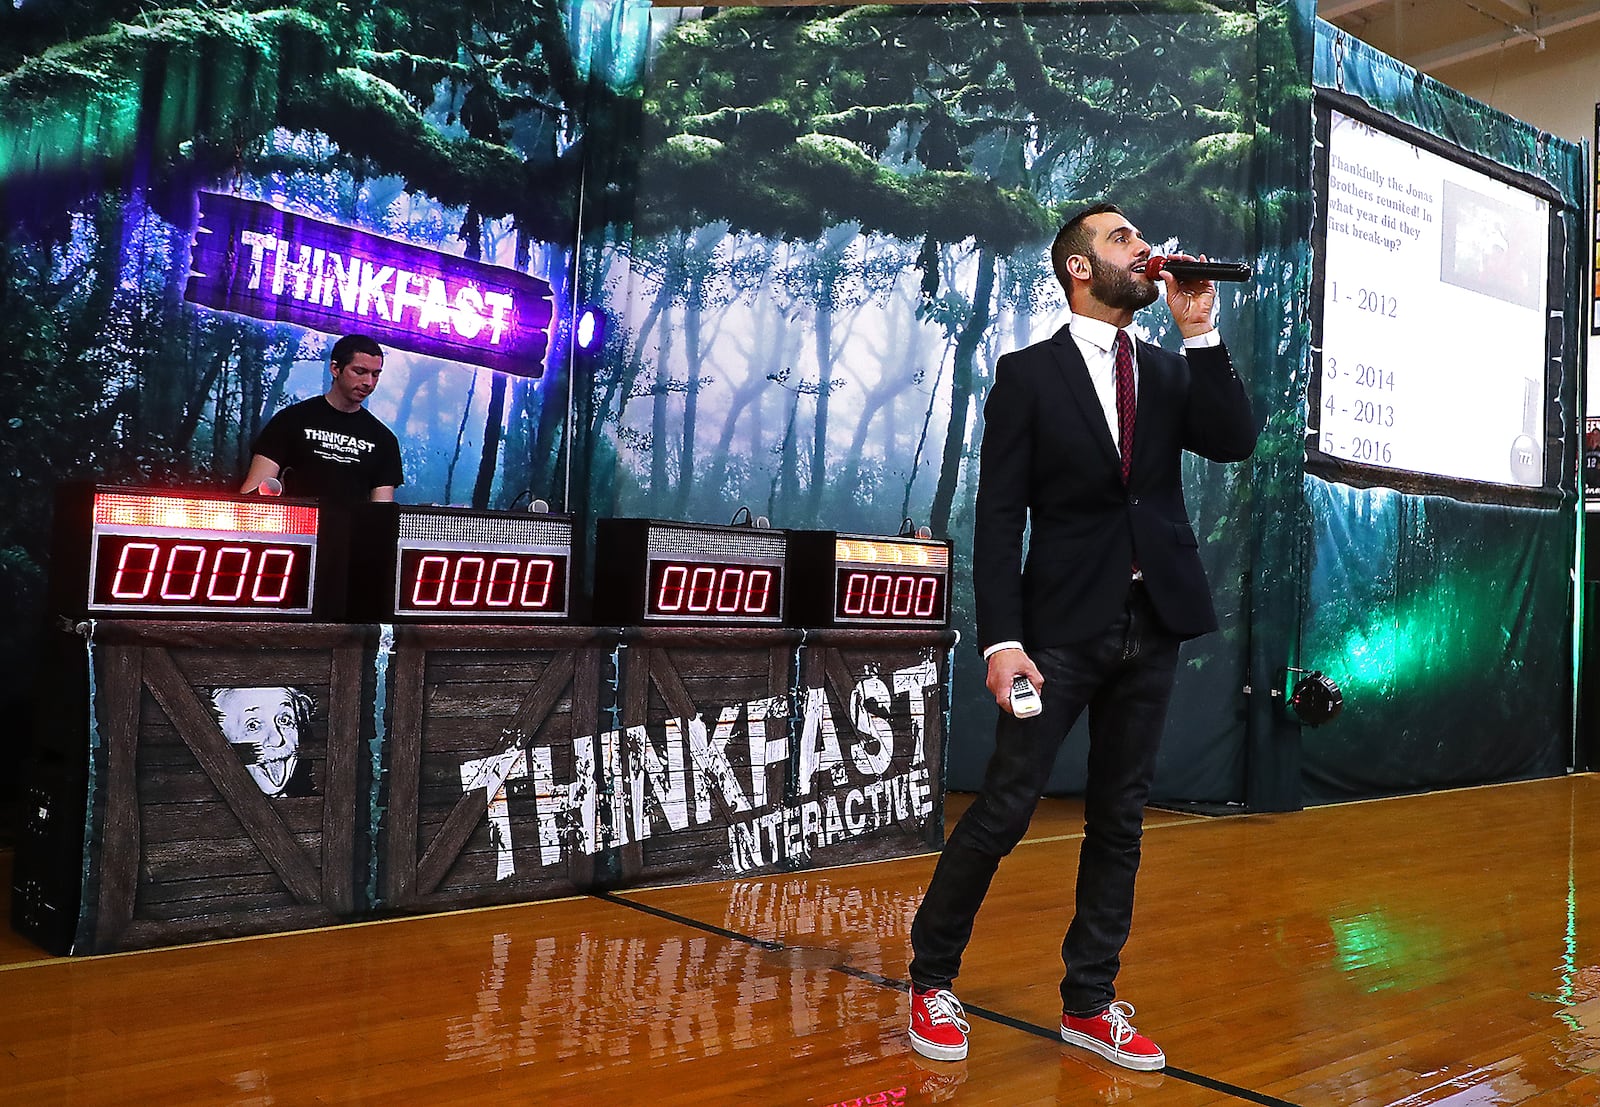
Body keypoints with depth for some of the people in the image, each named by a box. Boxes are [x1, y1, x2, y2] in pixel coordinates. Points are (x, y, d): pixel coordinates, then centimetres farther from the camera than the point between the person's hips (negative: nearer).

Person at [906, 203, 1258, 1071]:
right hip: (1064, 625, -5)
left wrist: (1200, 331, -7)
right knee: (1005, 807, -4)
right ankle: (931, 980, 14)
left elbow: (1233, 441, -4)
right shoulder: (1029, 374, -1)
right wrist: (1001, 639, -14)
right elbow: (998, 518, -6)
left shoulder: (1171, 372, 13)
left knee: (1119, 817, 10)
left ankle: (1089, 1003, 22)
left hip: (1153, 626, 5)